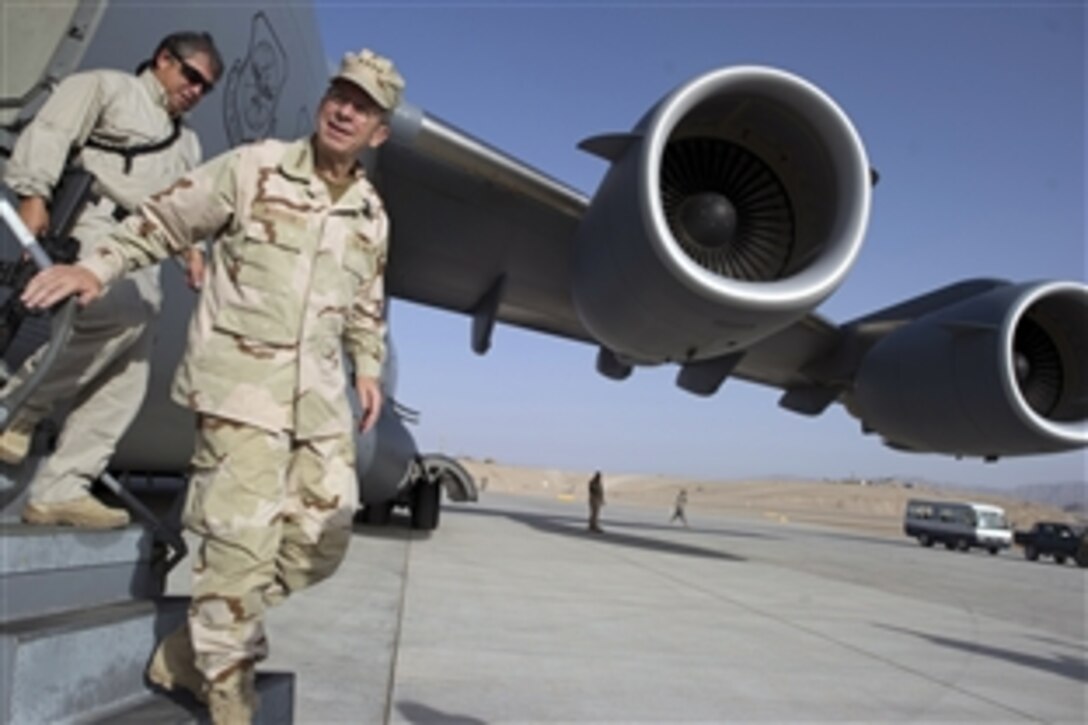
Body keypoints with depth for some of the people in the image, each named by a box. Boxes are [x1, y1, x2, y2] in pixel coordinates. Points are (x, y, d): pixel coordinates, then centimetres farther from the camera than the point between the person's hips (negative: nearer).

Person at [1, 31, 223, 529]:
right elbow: (49, 133, -4)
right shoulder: (106, 87, 11)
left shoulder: (187, 145, 31)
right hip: (86, 227, -7)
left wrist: (193, 249, 6)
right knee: (123, 312, -35)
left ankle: (57, 491, 1)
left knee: (124, 382, -3)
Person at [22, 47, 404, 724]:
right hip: (241, 376, -6)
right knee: (243, 536, -9)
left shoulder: (371, 213, 13)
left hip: (318, 391, 6)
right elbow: (165, 219, 2)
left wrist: (368, 366, 16)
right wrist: (98, 265, -8)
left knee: (323, 533, 3)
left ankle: (196, 646, 22)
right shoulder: (256, 167, -1)